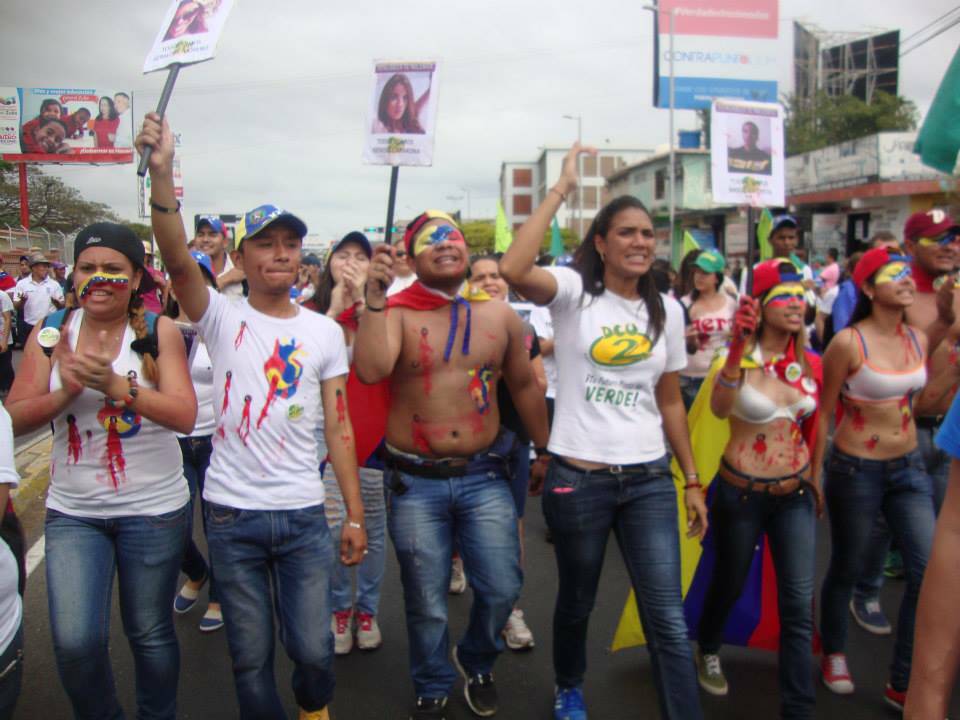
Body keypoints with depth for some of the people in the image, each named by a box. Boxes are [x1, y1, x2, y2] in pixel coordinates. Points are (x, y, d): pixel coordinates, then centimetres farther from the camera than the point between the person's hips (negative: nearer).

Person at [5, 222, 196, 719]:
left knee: (150, 635, 11)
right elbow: (15, 420, 0)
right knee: (74, 642, -5)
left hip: (153, 509, -1)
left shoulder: (158, 333, -7)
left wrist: (115, 385, -29)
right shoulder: (50, 334, 0)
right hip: (72, 511, 2)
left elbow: (185, 416, -16)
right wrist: (67, 390, -19)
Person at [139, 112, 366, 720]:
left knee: (313, 650, 6)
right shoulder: (223, 318, -2)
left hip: (305, 515, 1)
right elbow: (178, 258, -21)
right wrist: (162, 174, -35)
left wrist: (356, 515, 1)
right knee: (251, 657, 10)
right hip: (233, 514, -1)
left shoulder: (326, 332, 4)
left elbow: (339, 427, 3)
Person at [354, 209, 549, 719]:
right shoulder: (397, 312, -7)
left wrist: (547, 449, 19)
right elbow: (370, 370, -26)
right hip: (415, 482, -2)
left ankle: (475, 663, 39)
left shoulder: (500, 315, 2)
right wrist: (375, 297, -29)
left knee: (501, 589, 6)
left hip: (484, 476, 2)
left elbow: (523, 385, 13)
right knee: (426, 604, 10)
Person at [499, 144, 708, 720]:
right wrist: (561, 190, -22)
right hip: (578, 479, -2)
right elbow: (513, 270, -29)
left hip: (650, 480, 3)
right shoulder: (575, 291, -7)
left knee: (669, 617, -1)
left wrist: (693, 480, 10)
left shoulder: (668, 310, 6)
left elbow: (670, 402, 11)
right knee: (577, 602, 18)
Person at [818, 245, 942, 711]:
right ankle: (833, 655, 39)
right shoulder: (849, 342, -16)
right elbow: (822, 411, -9)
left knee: (929, 571, 1)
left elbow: (915, 406, 13)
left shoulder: (918, 339, 3)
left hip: (909, 467, 6)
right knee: (846, 569, 11)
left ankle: (903, 685, 19)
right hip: (856, 470, -6)